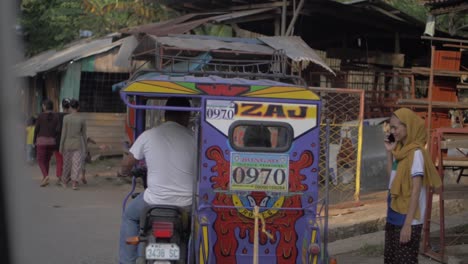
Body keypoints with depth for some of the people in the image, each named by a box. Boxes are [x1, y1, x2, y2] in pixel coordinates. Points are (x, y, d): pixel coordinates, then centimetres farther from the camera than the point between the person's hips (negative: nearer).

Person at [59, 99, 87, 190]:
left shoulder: (66, 118, -10)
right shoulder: (82, 119, -6)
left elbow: (63, 133, -9)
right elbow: (84, 135, -1)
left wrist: (60, 147, -4)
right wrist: (85, 147, 8)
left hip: (67, 144, 0)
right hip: (78, 145, 0)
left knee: (67, 163, 17)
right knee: (76, 165, 0)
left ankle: (65, 182, 30)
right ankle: (74, 183, -16)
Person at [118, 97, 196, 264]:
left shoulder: (148, 135, -2)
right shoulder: (193, 138, -3)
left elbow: (126, 164, 8)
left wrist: (124, 172, 32)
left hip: (155, 201, 0)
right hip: (186, 204, 0)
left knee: (129, 216, 29)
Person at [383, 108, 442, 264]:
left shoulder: (416, 152, -15)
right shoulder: (400, 150, 9)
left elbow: (416, 191, -18)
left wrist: (408, 224, -20)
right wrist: (389, 152, 9)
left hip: (407, 219, -8)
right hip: (394, 216, 8)